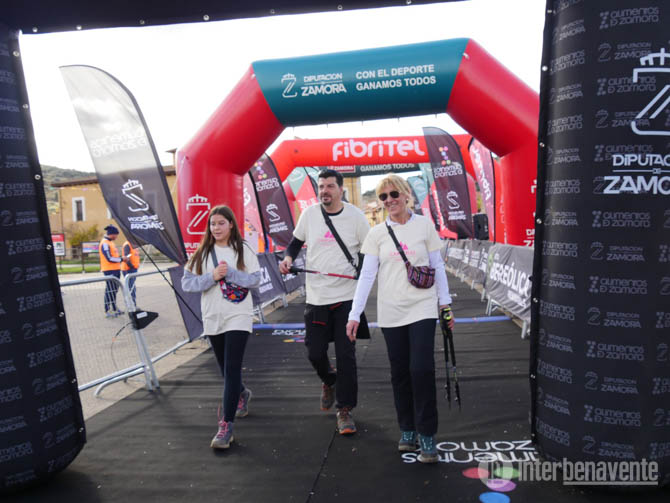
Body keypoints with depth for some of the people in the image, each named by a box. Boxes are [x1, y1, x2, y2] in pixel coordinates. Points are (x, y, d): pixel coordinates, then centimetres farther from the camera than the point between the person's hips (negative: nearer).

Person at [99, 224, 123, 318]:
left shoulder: (110, 242, 16)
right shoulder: (105, 244, -15)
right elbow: (109, 258, -19)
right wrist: (121, 259, -13)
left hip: (115, 270, 10)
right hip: (109, 271, -10)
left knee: (114, 289, 16)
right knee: (109, 290, -6)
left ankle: (114, 308, 26)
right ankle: (107, 311, -1)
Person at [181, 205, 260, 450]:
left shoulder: (243, 250, -1)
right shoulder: (202, 252, 5)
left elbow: (255, 279, -7)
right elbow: (187, 282, -1)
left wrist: (230, 273, -18)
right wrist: (213, 276, -15)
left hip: (238, 317, -4)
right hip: (212, 318, 4)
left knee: (232, 369, -10)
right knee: (225, 368, 16)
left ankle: (226, 425, -7)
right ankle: (242, 394, 47)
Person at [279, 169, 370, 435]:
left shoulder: (355, 216, -4)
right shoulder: (309, 214, 3)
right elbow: (296, 241, 17)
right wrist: (288, 258, -3)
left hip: (346, 296, -2)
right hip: (315, 296, 3)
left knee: (346, 354, -1)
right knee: (315, 352, 8)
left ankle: (345, 409, 14)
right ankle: (329, 381, 42)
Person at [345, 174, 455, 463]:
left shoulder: (424, 225, 0)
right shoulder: (377, 233, 3)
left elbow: (437, 266, 6)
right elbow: (366, 275, -1)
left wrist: (445, 302, 4)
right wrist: (355, 314, -6)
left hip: (422, 309, -2)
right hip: (391, 312, 2)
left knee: (422, 369, -9)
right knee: (400, 372, 9)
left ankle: (427, 437, 4)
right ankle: (407, 430, 25)